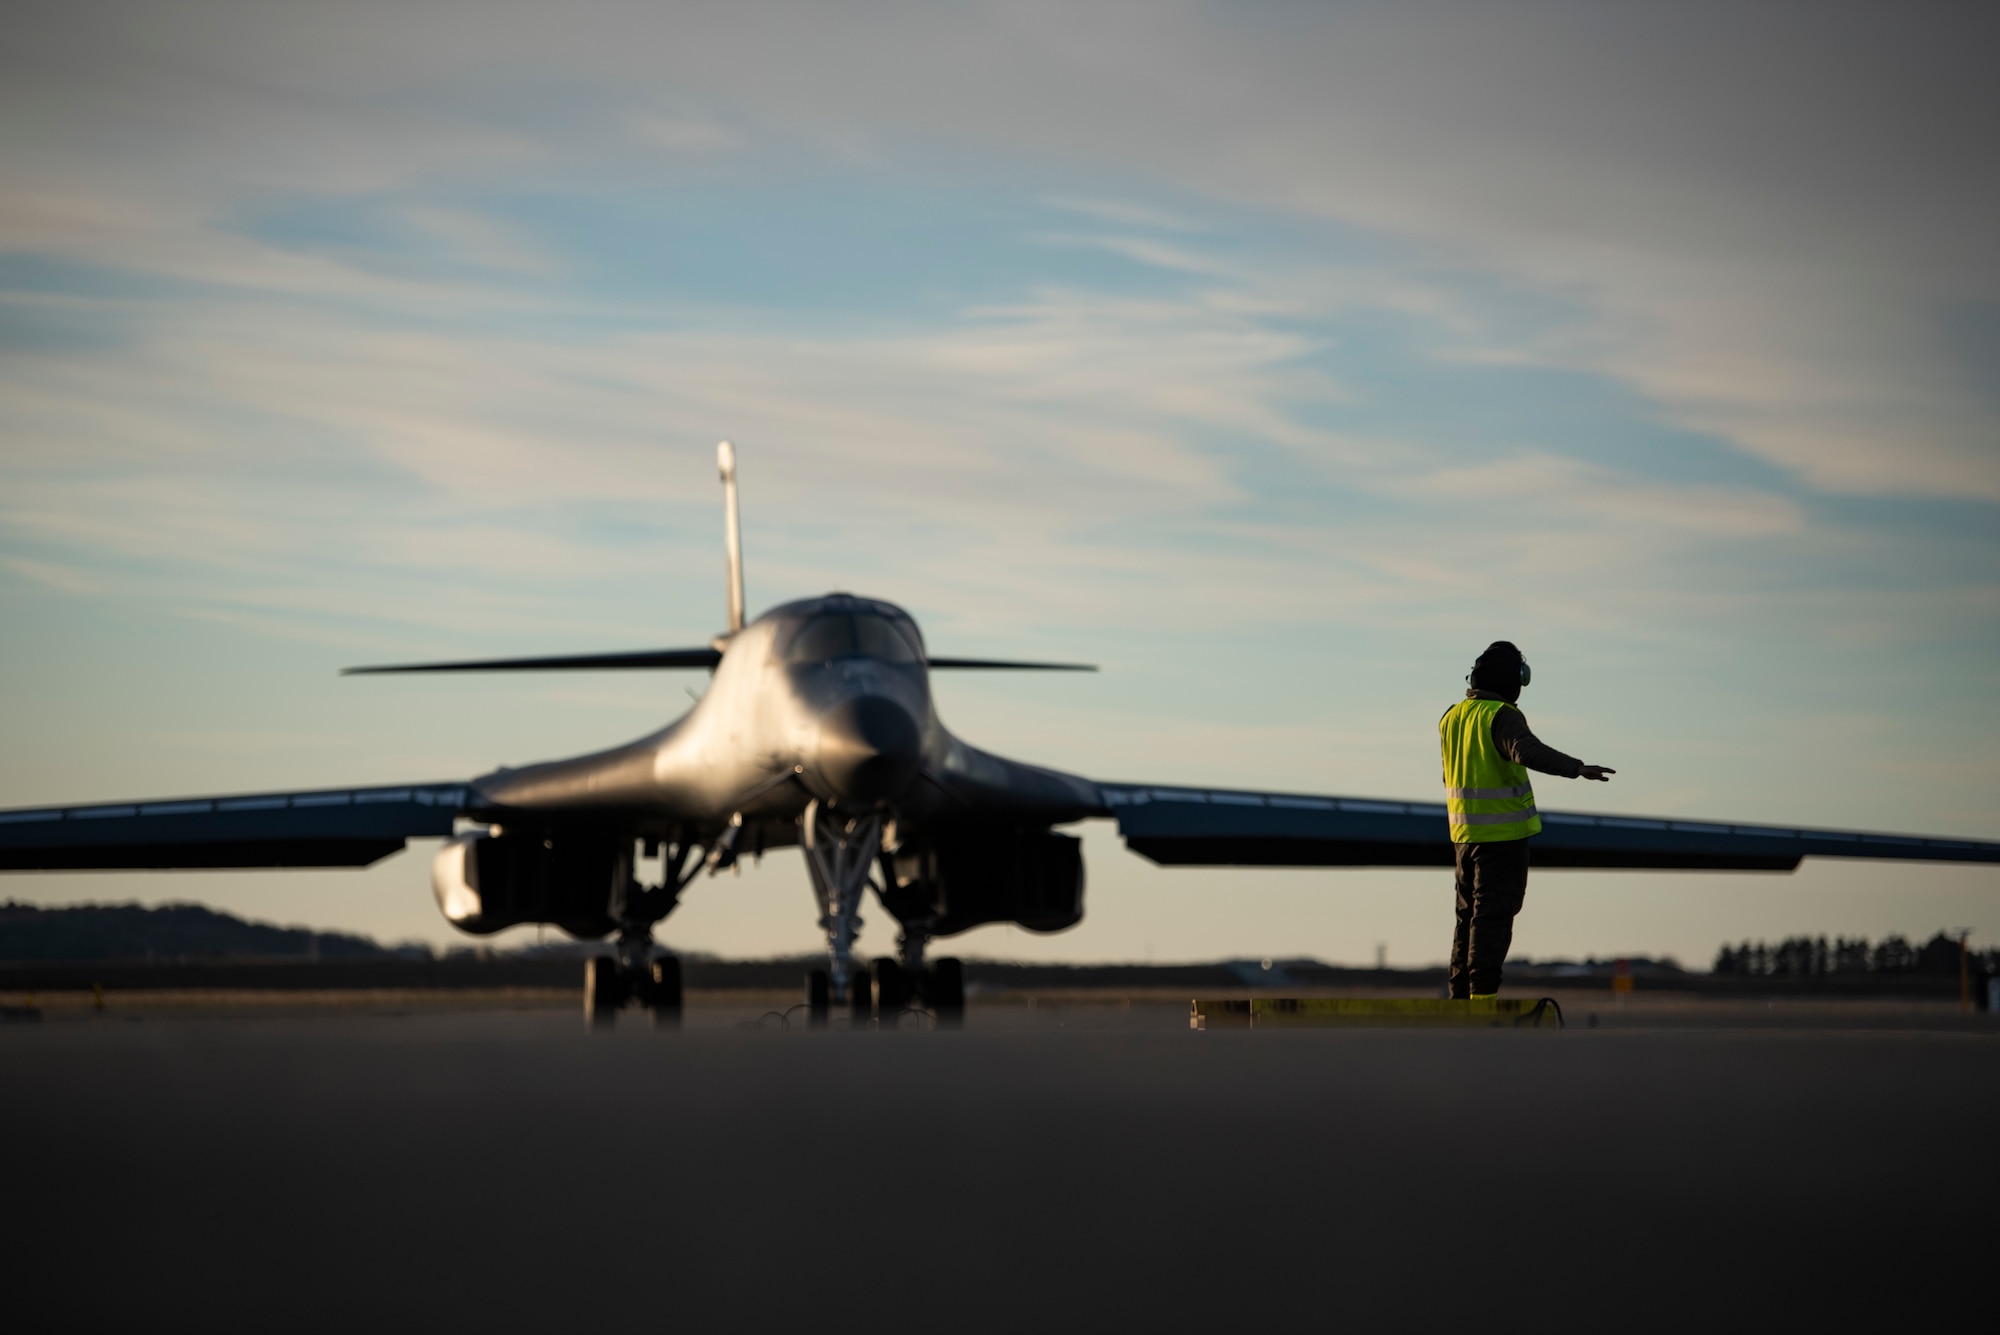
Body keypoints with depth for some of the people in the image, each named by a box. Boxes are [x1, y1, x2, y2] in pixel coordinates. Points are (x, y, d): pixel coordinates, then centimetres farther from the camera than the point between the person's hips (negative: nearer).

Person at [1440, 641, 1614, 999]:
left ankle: (1461, 992, 15)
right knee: (1493, 915, -7)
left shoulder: (1452, 717, 10)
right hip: (1503, 832, -7)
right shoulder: (1502, 716, -14)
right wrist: (1576, 768, -37)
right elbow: (1527, 751, -33)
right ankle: (1482, 991, -12)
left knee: (1470, 913, 15)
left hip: (1464, 834, 7)